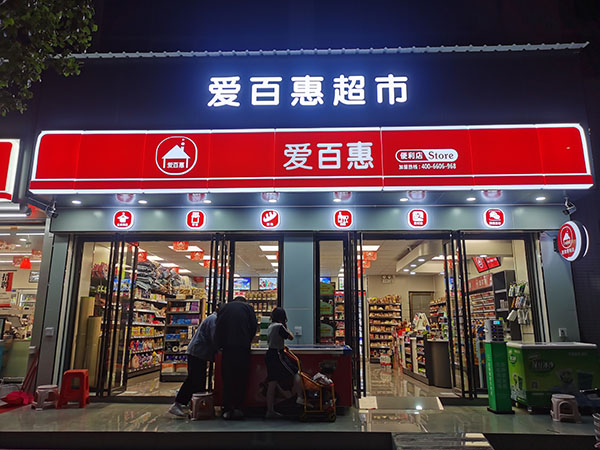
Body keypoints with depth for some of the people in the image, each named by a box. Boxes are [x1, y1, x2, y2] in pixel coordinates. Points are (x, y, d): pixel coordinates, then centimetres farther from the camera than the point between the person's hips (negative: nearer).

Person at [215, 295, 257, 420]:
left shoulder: (225, 307, 15)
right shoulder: (248, 308, 11)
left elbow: (218, 327, 9)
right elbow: (254, 326, 5)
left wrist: (219, 345, 15)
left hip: (227, 349, 1)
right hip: (243, 348, -1)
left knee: (227, 378, 6)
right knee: (241, 379, 6)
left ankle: (227, 409, 6)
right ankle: (237, 408, 4)